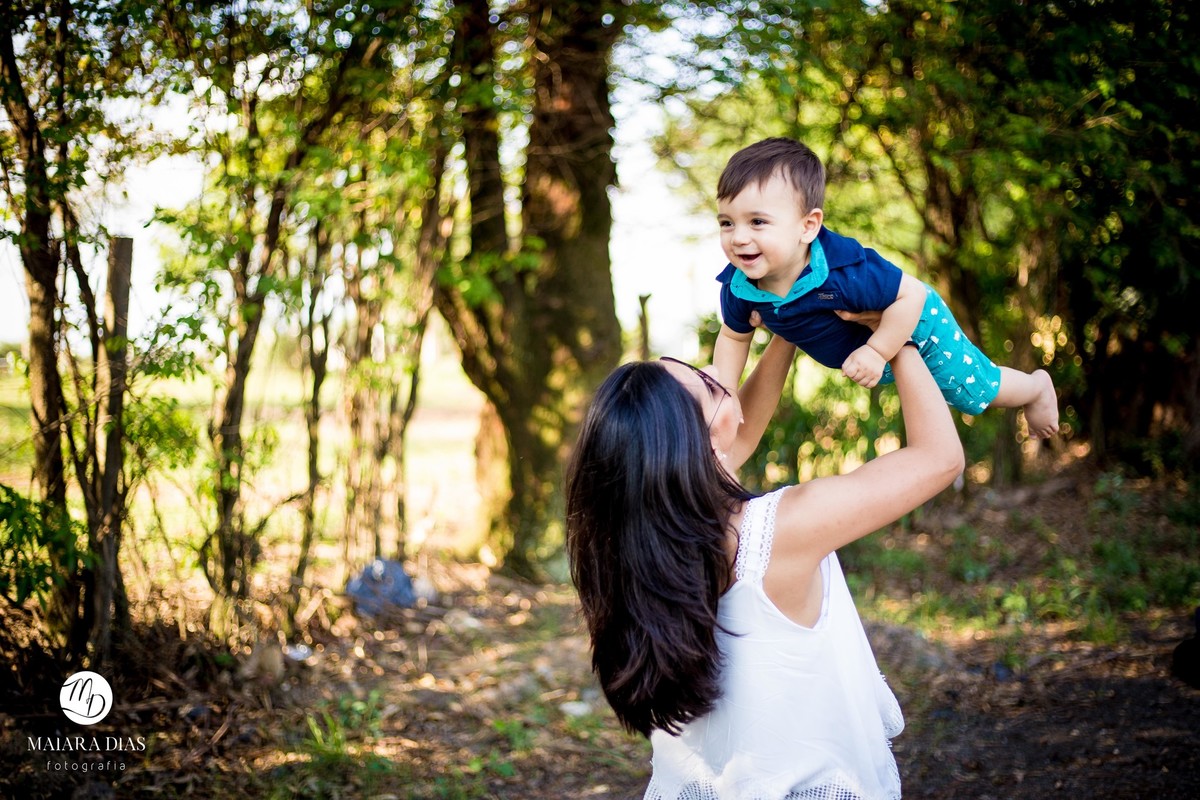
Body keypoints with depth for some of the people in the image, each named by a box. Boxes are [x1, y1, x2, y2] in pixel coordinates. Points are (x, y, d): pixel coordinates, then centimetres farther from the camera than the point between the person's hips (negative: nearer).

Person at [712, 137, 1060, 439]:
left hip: (917, 327, -6)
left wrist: (877, 352, -37)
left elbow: (911, 295, -37)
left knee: (977, 390, 15)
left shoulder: (845, 271, -48)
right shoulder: (738, 286, -29)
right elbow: (734, 336, -8)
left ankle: (1038, 387, 47)